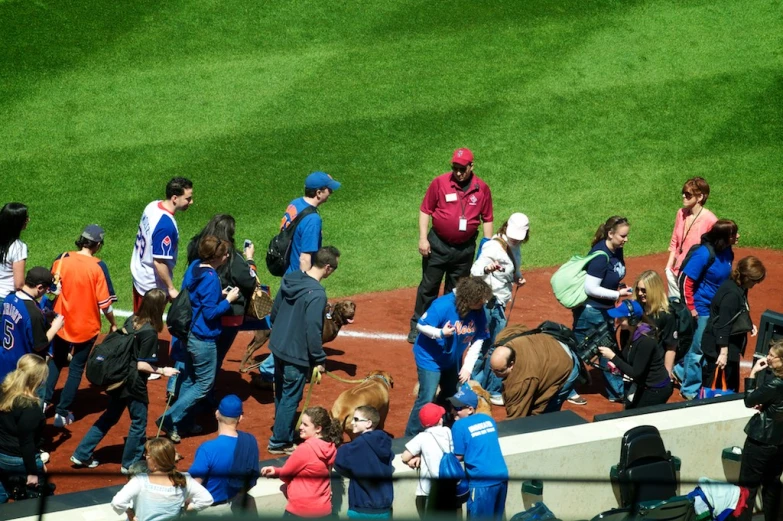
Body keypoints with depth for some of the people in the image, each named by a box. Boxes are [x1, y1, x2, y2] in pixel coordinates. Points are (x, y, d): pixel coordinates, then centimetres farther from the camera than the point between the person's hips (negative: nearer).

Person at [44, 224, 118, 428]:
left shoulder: (61, 260, -9)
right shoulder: (98, 267, -17)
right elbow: (104, 302, -16)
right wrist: (113, 323, 1)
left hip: (61, 322, 3)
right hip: (87, 326, -3)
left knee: (56, 361, 24)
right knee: (76, 368, 11)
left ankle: (44, 402, 22)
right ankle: (62, 413, 12)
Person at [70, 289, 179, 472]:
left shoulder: (131, 320, -1)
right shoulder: (150, 332, -22)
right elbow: (142, 365, -21)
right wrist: (163, 371, -11)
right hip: (134, 383, -8)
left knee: (110, 416, 22)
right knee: (138, 423, 12)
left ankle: (82, 455, 23)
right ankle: (130, 463, 23)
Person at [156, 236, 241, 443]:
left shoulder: (194, 267, 3)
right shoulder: (210, 278, -23)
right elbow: (210, 313, -22)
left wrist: (219, 295, 8)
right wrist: (228, 300, -10)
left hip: (189, 332, 9)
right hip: (203, 338, -9)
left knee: (190, 380, 20)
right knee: (204, 383, 2)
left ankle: (184, 422, 27)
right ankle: (170, 419, -1)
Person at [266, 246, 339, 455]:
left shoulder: (290, 279, -2)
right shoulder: (317, 294, -26)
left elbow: (275, 311, 10)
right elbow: (313, 330, -24)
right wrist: (319, 359, -14)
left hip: (278, 346, 8)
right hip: (297, 355, -8)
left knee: (281, 393, 24)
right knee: (291, 398, 7)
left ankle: (281, 429, 43)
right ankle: (280, 442, 17)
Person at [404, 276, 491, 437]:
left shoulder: (479, 311, -14)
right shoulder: (443, 306, -30)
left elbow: (478, 340, -6)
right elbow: (421, 325, -21)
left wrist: (468, 366, -12)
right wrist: (441, 333, -39)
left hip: (453, 360, 7)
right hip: (430, 358, -7)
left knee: (451, 397, 21)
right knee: (426, 399, -11)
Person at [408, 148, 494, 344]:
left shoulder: (482, 188, -1)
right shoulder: (440, 183, -7)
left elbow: (487, 219, 7)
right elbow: (425, 210, -2)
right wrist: (423, 238, -8)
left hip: (465, 248, 2)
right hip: (438, 245, -2)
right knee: (428, 286, 2)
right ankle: (417, 326, 9)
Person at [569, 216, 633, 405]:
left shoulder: (617, 251, -1)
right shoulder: (600, 255, -26)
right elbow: (590, 288, -27)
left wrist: (620, 288, -2)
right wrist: (617, 294, -24)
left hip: (605, 310, 9)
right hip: (589, 310, -9)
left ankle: (616, 391, 26)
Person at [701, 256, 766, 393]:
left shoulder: (739, 289, 4)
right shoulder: (732, 294, -25)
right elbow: (723, 325, -26)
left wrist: (748, 325, 7)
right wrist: (723, 353, -27)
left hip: (731, 346, 11)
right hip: (719, 347, -11)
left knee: (732, 387, 19)